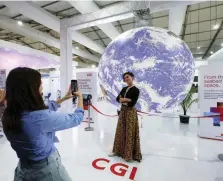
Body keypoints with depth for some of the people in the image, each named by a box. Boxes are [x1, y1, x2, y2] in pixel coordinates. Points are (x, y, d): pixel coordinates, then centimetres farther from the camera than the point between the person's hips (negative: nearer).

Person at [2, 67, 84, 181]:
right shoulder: (41, 117, -34)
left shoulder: (8, 115, -10)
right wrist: (80, 97, -3)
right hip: (47, 168, -5)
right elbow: (76, 118, -20)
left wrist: (64, 98, 12)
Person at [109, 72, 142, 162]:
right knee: (120, 132, 14)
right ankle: (118, 151, 31)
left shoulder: (136, 90, -12)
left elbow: (132, 103, -20)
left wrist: (123, 99, -11)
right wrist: (126, 100, -14)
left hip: (130, 113, -7)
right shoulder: (124, 89, 10)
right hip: (122, 111, 7)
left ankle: (130, 155, 15)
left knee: (130, 134, 0)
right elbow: (118, 98, 3)